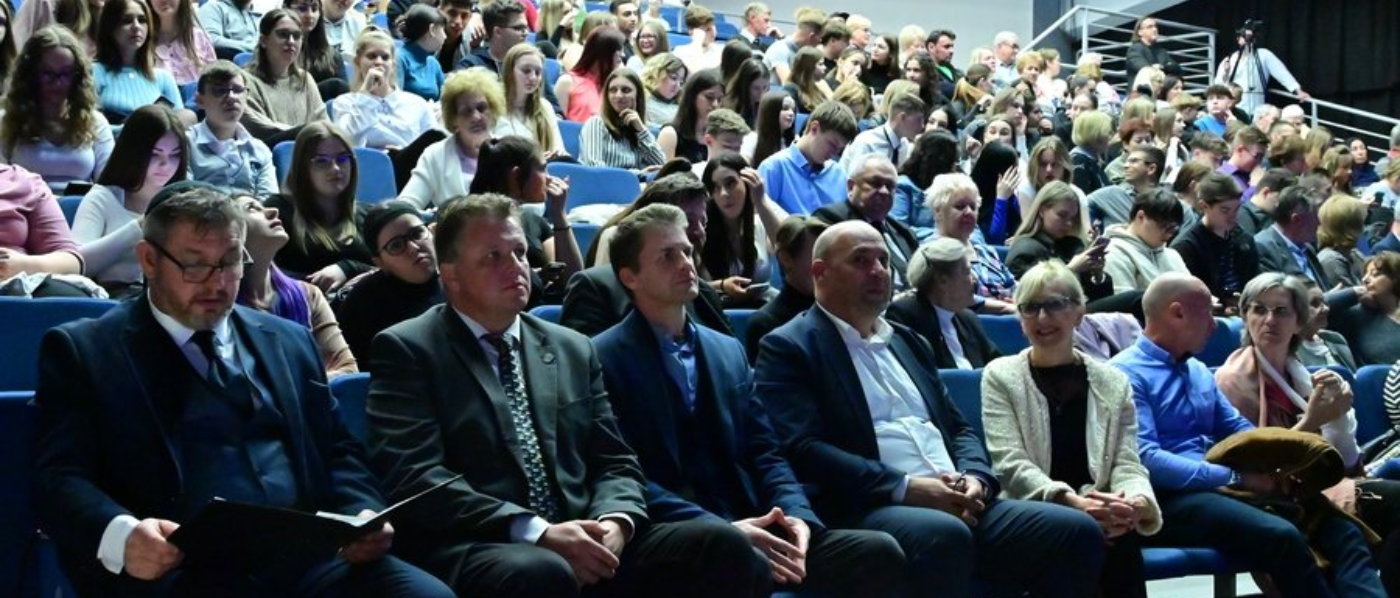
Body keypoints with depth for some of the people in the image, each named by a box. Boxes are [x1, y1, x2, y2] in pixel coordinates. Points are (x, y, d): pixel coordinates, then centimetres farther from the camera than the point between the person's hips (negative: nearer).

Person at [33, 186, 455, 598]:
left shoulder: (289, 342, 24)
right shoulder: (84, 349, 9)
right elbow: (60, 477, -1)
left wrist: (364, 518, 0)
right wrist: (120, 535, -24)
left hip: (309, 557, 3)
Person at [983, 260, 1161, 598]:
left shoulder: (1113, 382, 16)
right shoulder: (1001, 376, 8)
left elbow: (1127, 463, 5)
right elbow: (1010, 464, -5)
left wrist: (1137, 501, -21)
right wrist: (1072, 501, -24)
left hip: (1099, 515, 2)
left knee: (1121, 534, -35)